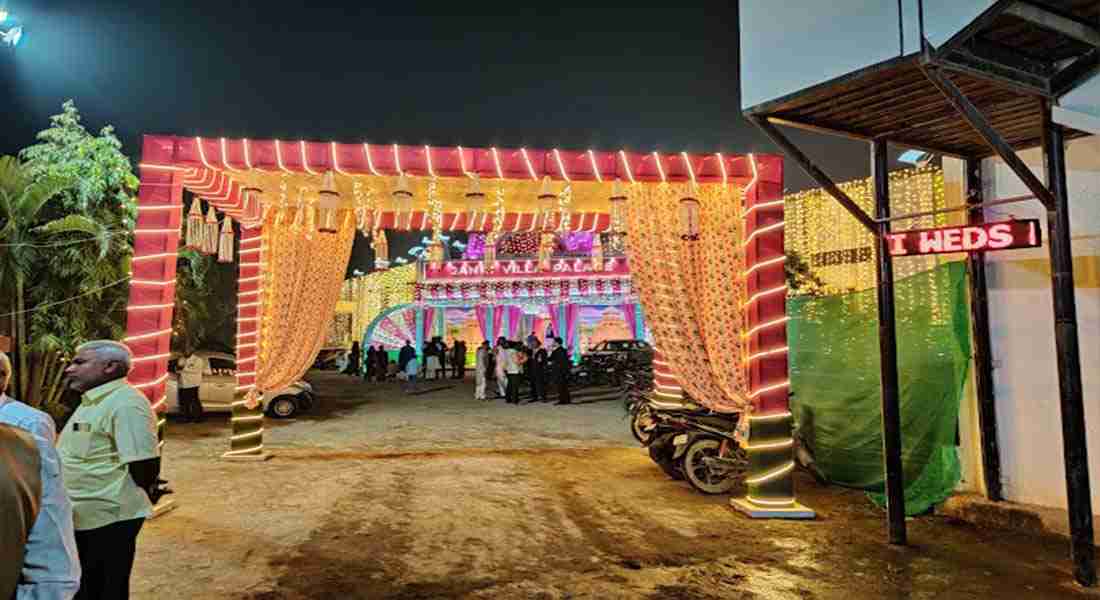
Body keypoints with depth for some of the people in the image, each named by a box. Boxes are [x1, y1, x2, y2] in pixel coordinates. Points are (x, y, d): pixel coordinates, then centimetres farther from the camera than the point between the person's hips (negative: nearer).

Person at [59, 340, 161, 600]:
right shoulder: (92, 401, 13)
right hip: (82, 517, 10)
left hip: (108, 518, -10)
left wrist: (131, 499, -11)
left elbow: (143, 462, -25)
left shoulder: (125, 403, -21)